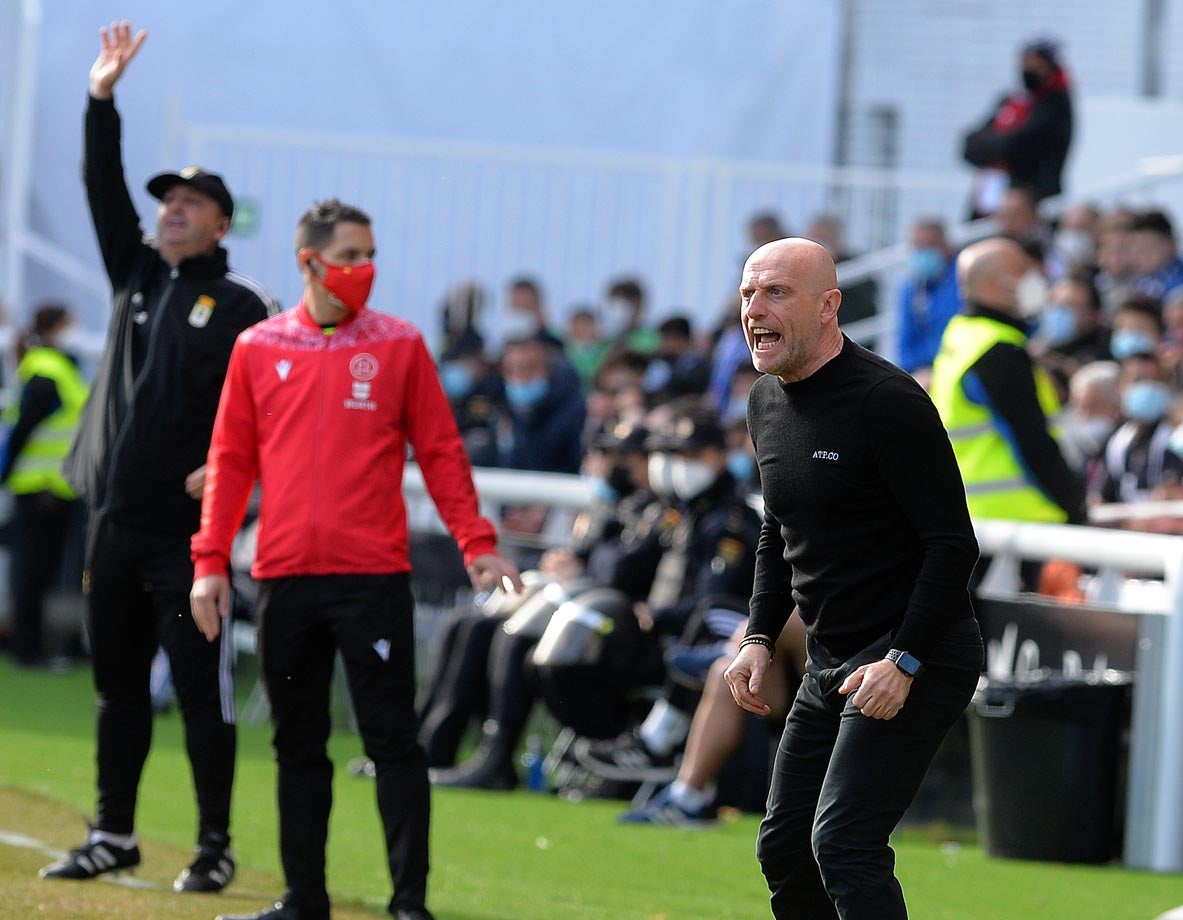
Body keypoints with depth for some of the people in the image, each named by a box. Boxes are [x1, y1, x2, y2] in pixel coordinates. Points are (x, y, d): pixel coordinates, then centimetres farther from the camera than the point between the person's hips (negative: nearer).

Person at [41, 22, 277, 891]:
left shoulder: (242, 305, -3)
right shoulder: (137, 274, 14)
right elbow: (104, 192, 10)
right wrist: (102, 99, 3)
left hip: (189, 531, -6)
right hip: (116, 522, 6)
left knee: (202, 688, -4)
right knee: (118, 682, 11)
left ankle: (216, 847, 1)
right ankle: (114, 836, 19)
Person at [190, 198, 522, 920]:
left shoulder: (399, 346, 3)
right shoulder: (258, 349, 8)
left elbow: (441, 452, 3)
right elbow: (232, 461, 10)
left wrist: (477, 543, -7)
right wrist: (211, 561, 4)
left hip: (374, 576, -2)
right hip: (284, 579, 2)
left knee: (393, 739, -4)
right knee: (298, 744, 9)